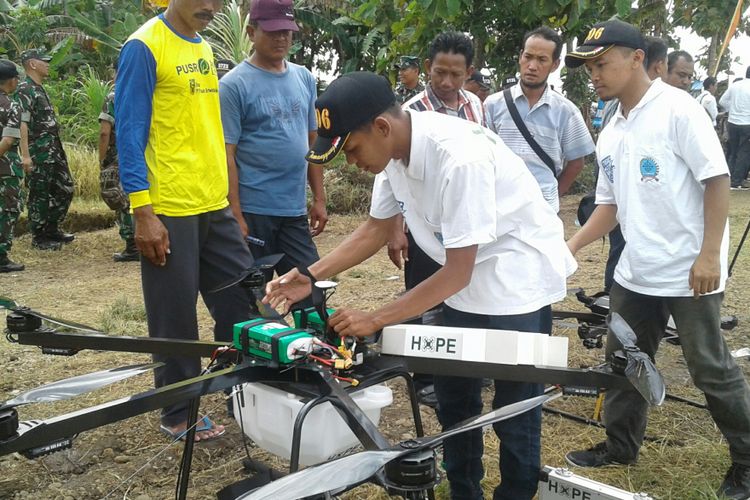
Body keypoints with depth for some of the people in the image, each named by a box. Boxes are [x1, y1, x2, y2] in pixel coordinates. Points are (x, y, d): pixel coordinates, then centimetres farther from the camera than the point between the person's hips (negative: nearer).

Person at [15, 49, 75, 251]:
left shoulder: (40, 89, 16)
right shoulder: (24, 90, -13)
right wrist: (25, 155, -24)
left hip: (53, 150, 10)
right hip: (38, 152, -10)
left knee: (65, 188, 14)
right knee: (40, 195, 0)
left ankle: (52, 230, 25)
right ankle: (39, 237, 10)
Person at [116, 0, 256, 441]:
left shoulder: (204, 48, 14)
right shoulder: (145, 47, -9)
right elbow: (130, 133, -12)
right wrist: (143, 213, -17)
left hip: (215, 206, 8)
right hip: (169, 210, -7)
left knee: (243, 299, 10)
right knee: (176, 319, 4)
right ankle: (179, 414, 19)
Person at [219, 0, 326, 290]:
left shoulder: (304, 78, 10)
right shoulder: (234, 85, -7)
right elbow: (226, 154, -10)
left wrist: (319, 198, 11)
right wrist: (235, 215, -14)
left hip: (295, 210, 5)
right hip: (253, 211, -5)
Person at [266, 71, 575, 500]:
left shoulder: (460, 158, -32)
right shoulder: (393, 148, -8)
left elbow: (456, 273, -27)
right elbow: (377, 228, 6)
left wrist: (375, 320, -23)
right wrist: (310, 277, -5)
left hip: (518, 282, -8)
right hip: (468, 278, 8)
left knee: (514, 416, 2)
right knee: (453, 400, 17)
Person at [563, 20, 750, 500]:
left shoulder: (677, 108, -12)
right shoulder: (610, 135, 11)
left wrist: (709, 254, -19)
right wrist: (570, 246, 3)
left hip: (688, 271, -7)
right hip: (634, 272, 8)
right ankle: (621, 447, 34)